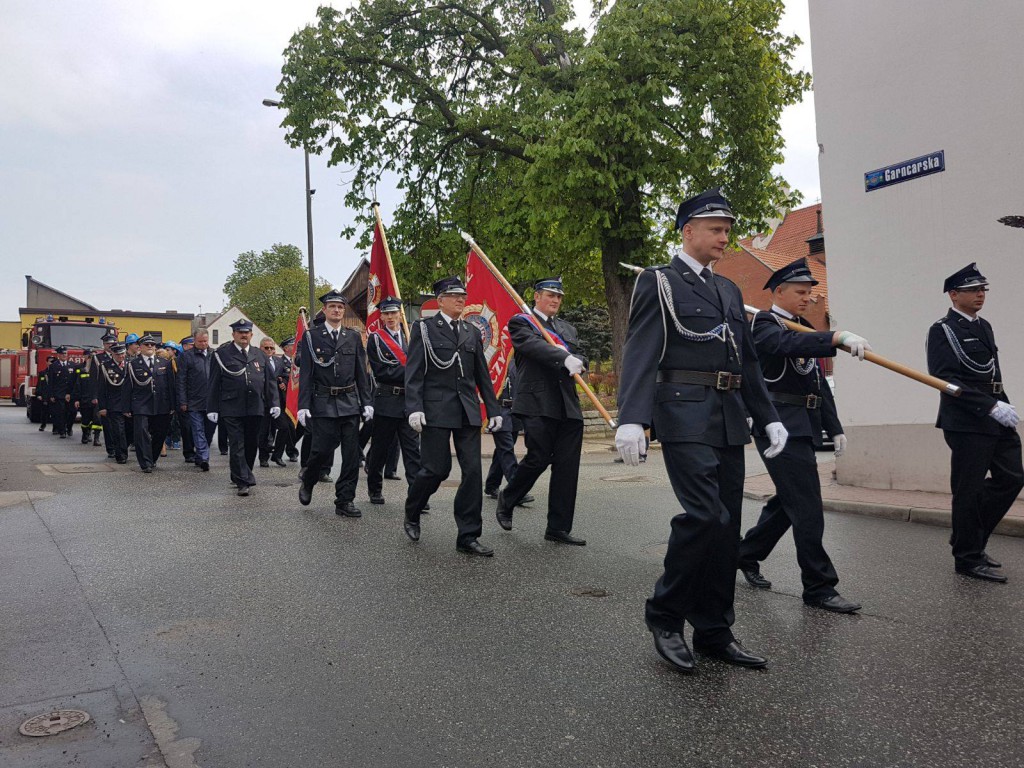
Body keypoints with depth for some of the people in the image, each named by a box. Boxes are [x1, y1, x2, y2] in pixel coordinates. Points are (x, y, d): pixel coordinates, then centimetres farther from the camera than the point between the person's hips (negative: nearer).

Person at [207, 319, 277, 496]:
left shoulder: (260, 355, 13)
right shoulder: (222, 354, 2)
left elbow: (269, 381, 14)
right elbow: (214, 384, 1)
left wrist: (274, 403, 5)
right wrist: (212, 409, -2)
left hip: (255, 409, 4)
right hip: (231, 409, -4)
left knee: (251, 445, 11)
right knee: (237, 446, -4)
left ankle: (242, 476, 28)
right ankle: (243, 482, -2)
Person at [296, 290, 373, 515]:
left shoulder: (353, 337, 10)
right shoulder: (311, 336, 2)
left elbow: (361, 372, 10)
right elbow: (305, 373, -2)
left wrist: (366, 402, 4)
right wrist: (303, 405, -9)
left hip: (350, 403, 3)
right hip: (323, 403, -3)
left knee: (351, 454, 2)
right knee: (322, 450, -2)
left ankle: (345, 501, 12)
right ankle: (307, 483, 28)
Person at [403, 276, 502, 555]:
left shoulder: (472, 332, 16)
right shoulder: (424, 328, 2)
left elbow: (483, 375, 17)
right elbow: (413, 373, -4)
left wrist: (493, 409, 11)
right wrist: (414, 408, -15)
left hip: (468, 411, 5)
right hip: (436, 411, -4)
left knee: (473, 471, -1)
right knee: (436, 468, -3)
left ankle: (468, 536, 8)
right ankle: (412, 513, 27)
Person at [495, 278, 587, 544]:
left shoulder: (567, 328, 24)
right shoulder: (521, 322, 5)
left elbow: (582, 359, 15)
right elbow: (535, 346, -15)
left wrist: (575, 361, -9)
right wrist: (565, 359, -29)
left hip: (569, 405, 6)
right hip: (538, 403, -6)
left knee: (567, 465, 2)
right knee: (538, 457, -9)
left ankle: (558, 527, 9)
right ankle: (506, 500, 19)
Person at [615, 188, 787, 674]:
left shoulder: (729, 290, 21)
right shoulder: (658, 282, 0)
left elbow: (748, 361, 23)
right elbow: (640, 354, -12)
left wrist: (769, 417, 14)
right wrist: (631, 419, -24)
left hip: (730, 422, 7)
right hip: (686, 417, -7)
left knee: (726, 526, 7)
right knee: (705, 515, -17)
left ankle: (714, 632, 18)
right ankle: (664, 615, 3)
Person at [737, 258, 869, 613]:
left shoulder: (804, 329, 20)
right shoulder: (764, 325, -6)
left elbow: (819, 383, 21)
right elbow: (789, 344, -30)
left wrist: (834, 427, 17)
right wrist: (839, 337, -42)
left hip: (804, 427, 9)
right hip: (780, 424, -9)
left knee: (788, 502, 15)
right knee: (807, 509, -8)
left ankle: (746, 555, 31)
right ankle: (819, 587, 0)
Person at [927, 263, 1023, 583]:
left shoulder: (984, 326, 17)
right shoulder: (943, 330, -9)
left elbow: (992, 374, 21)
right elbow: (945, 379, -19)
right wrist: (990, 406, -21)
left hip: (996, 419, 8)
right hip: (967, 422, -8)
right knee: (968, 489, 0)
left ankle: (971, 537, 25)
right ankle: (968, 557, 14)